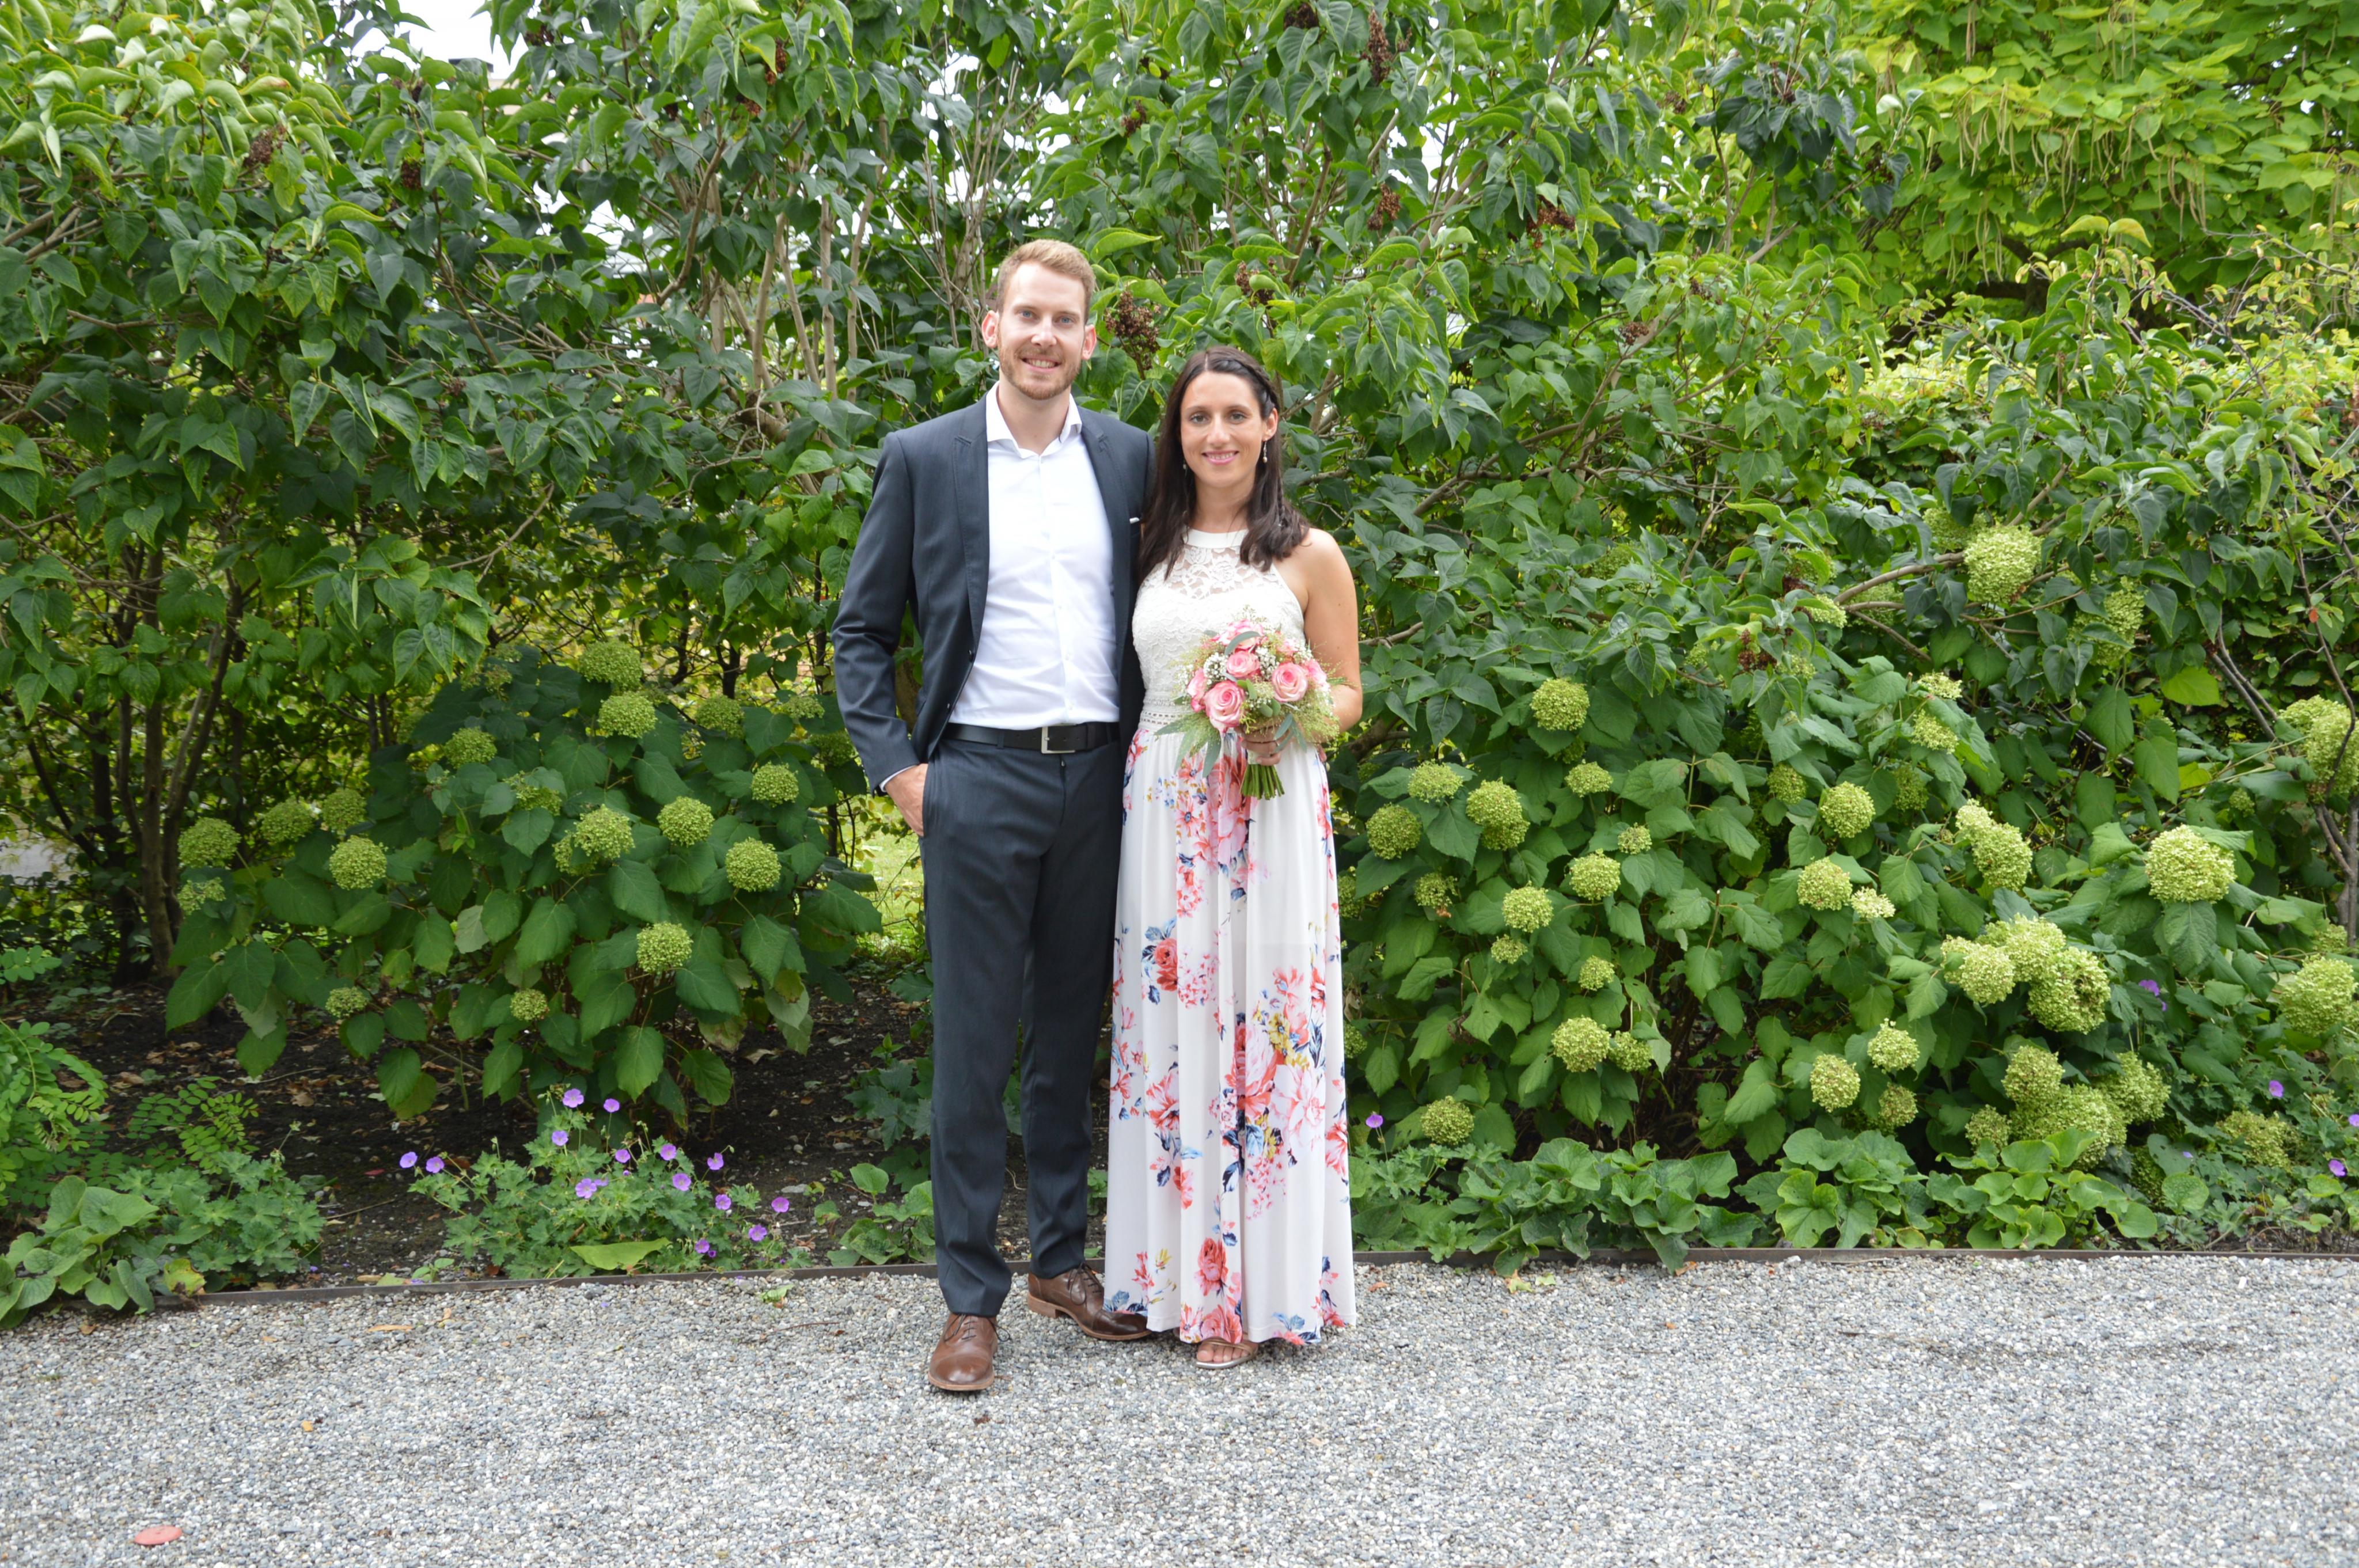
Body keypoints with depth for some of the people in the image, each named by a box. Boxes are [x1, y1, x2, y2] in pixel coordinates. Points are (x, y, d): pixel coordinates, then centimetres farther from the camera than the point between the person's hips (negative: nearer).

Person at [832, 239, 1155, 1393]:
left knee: (1075, 1029, 13)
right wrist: (894, 766, -5)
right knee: (975, 1040, 2)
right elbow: (861, 630, 4)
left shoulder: (1127, 457, 9)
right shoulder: (923, 458, 2)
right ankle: (970, 1298, 13)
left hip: (1099, 778, 3)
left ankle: (1061, 1258, 27)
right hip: (980, 779, -3)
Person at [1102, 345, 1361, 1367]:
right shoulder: (1149, 548, 12)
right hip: (1163, 810, 3)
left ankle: (1263, 1285, 10)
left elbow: (1346, 691, 5)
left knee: (1266, 1027, -2)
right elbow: (1134, 680, 15)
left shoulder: (1310, 554, 3)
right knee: (1171, 1027, 4)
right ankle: (1183, 1274, 16)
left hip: (1271, 808, -3)